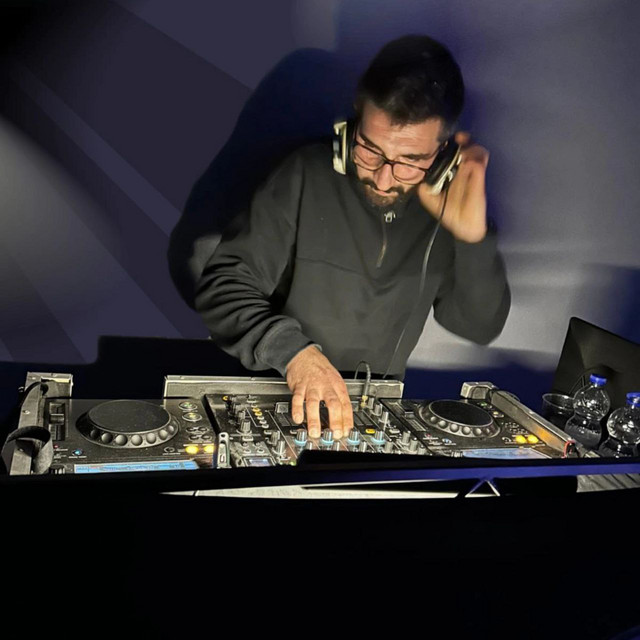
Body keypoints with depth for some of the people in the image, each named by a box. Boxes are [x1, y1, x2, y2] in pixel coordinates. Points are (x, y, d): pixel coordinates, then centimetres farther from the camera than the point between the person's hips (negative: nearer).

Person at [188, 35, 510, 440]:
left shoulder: (452, 200, -4)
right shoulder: (306, 176, -12)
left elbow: (481, 328, -3)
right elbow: (223, 284, -12)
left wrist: (473, 237, -19)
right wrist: (294, 351, -29)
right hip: (278, 401, -3)